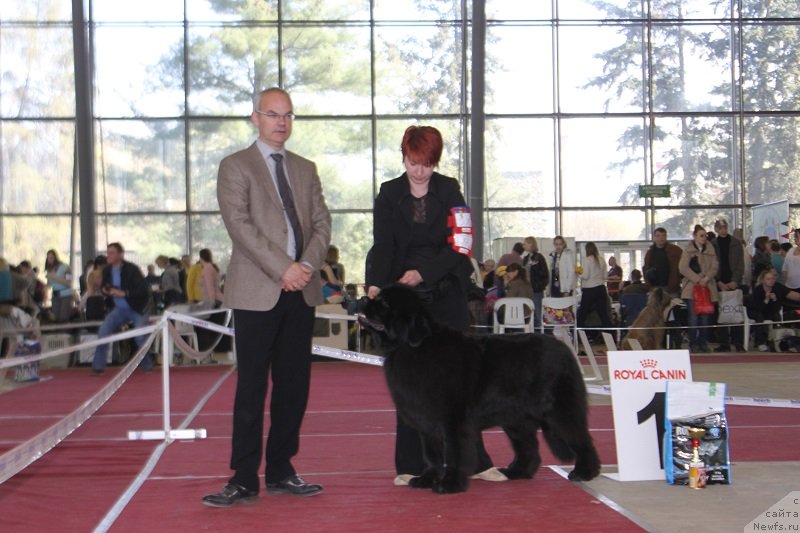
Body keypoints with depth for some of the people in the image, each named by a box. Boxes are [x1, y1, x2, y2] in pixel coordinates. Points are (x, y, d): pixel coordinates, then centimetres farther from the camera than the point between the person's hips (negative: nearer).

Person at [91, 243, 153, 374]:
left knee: (140, 338, -15)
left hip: (137, 308, -6)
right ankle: (98, 367, 3)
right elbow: (105, 287, 14)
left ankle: (148, 365, 8)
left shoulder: (131, 269, -19)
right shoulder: (107, 270, -1)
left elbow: (144, 289, -24)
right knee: (103, 333, -6)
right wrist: (105, 290, -11)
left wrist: (124, 293, -31)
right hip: (119, 309, 6)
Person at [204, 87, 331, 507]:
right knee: (252, 389, -4)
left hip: (301, 292, 5)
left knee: (293, 386, 7)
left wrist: (308, 264, -8)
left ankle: (281, 472, 16)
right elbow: (240, 224, -10)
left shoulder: (305, 169, 18)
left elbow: (322, 222, 11)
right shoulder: (235, 167, 1)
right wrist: (282, 269, -16)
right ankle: (244, 480, 0)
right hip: (257, 292, -5)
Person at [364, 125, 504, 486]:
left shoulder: (449, 191, 3)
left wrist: (423, 273, -18)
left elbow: (457, 247, -4)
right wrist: (375, 284, -22)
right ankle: (411, 465, 6)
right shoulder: (388, 194, 4)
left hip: (447, 296, 0)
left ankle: (473, 460, 5)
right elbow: (383, 246, -4)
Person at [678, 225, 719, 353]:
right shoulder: (688, 250, 1)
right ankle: (693, 343, -1)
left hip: (707, 287, 3)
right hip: (692, 287, -3)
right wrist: (697, 279, -13)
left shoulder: (710, 249, 11)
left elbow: (715, 267, 6)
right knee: (693, 316, -7)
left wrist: (706, 278, -11)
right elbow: (683, 268, -8)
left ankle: (703, 342, 10)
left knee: (705, 317, 2)